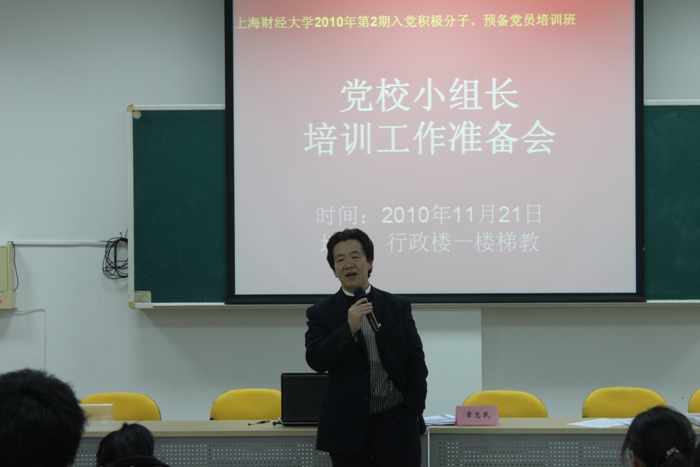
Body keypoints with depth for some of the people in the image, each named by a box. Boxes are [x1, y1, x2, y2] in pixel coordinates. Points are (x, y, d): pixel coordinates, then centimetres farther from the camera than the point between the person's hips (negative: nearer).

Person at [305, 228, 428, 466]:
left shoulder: (398, 306, 8)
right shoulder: (321, 313, 4)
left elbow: (416, 361, 8)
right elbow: (316, 360, -9)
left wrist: (413, 411, -1)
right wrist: (349, 328, -20)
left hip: (396, 420, 1)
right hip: (347, 425, 0)